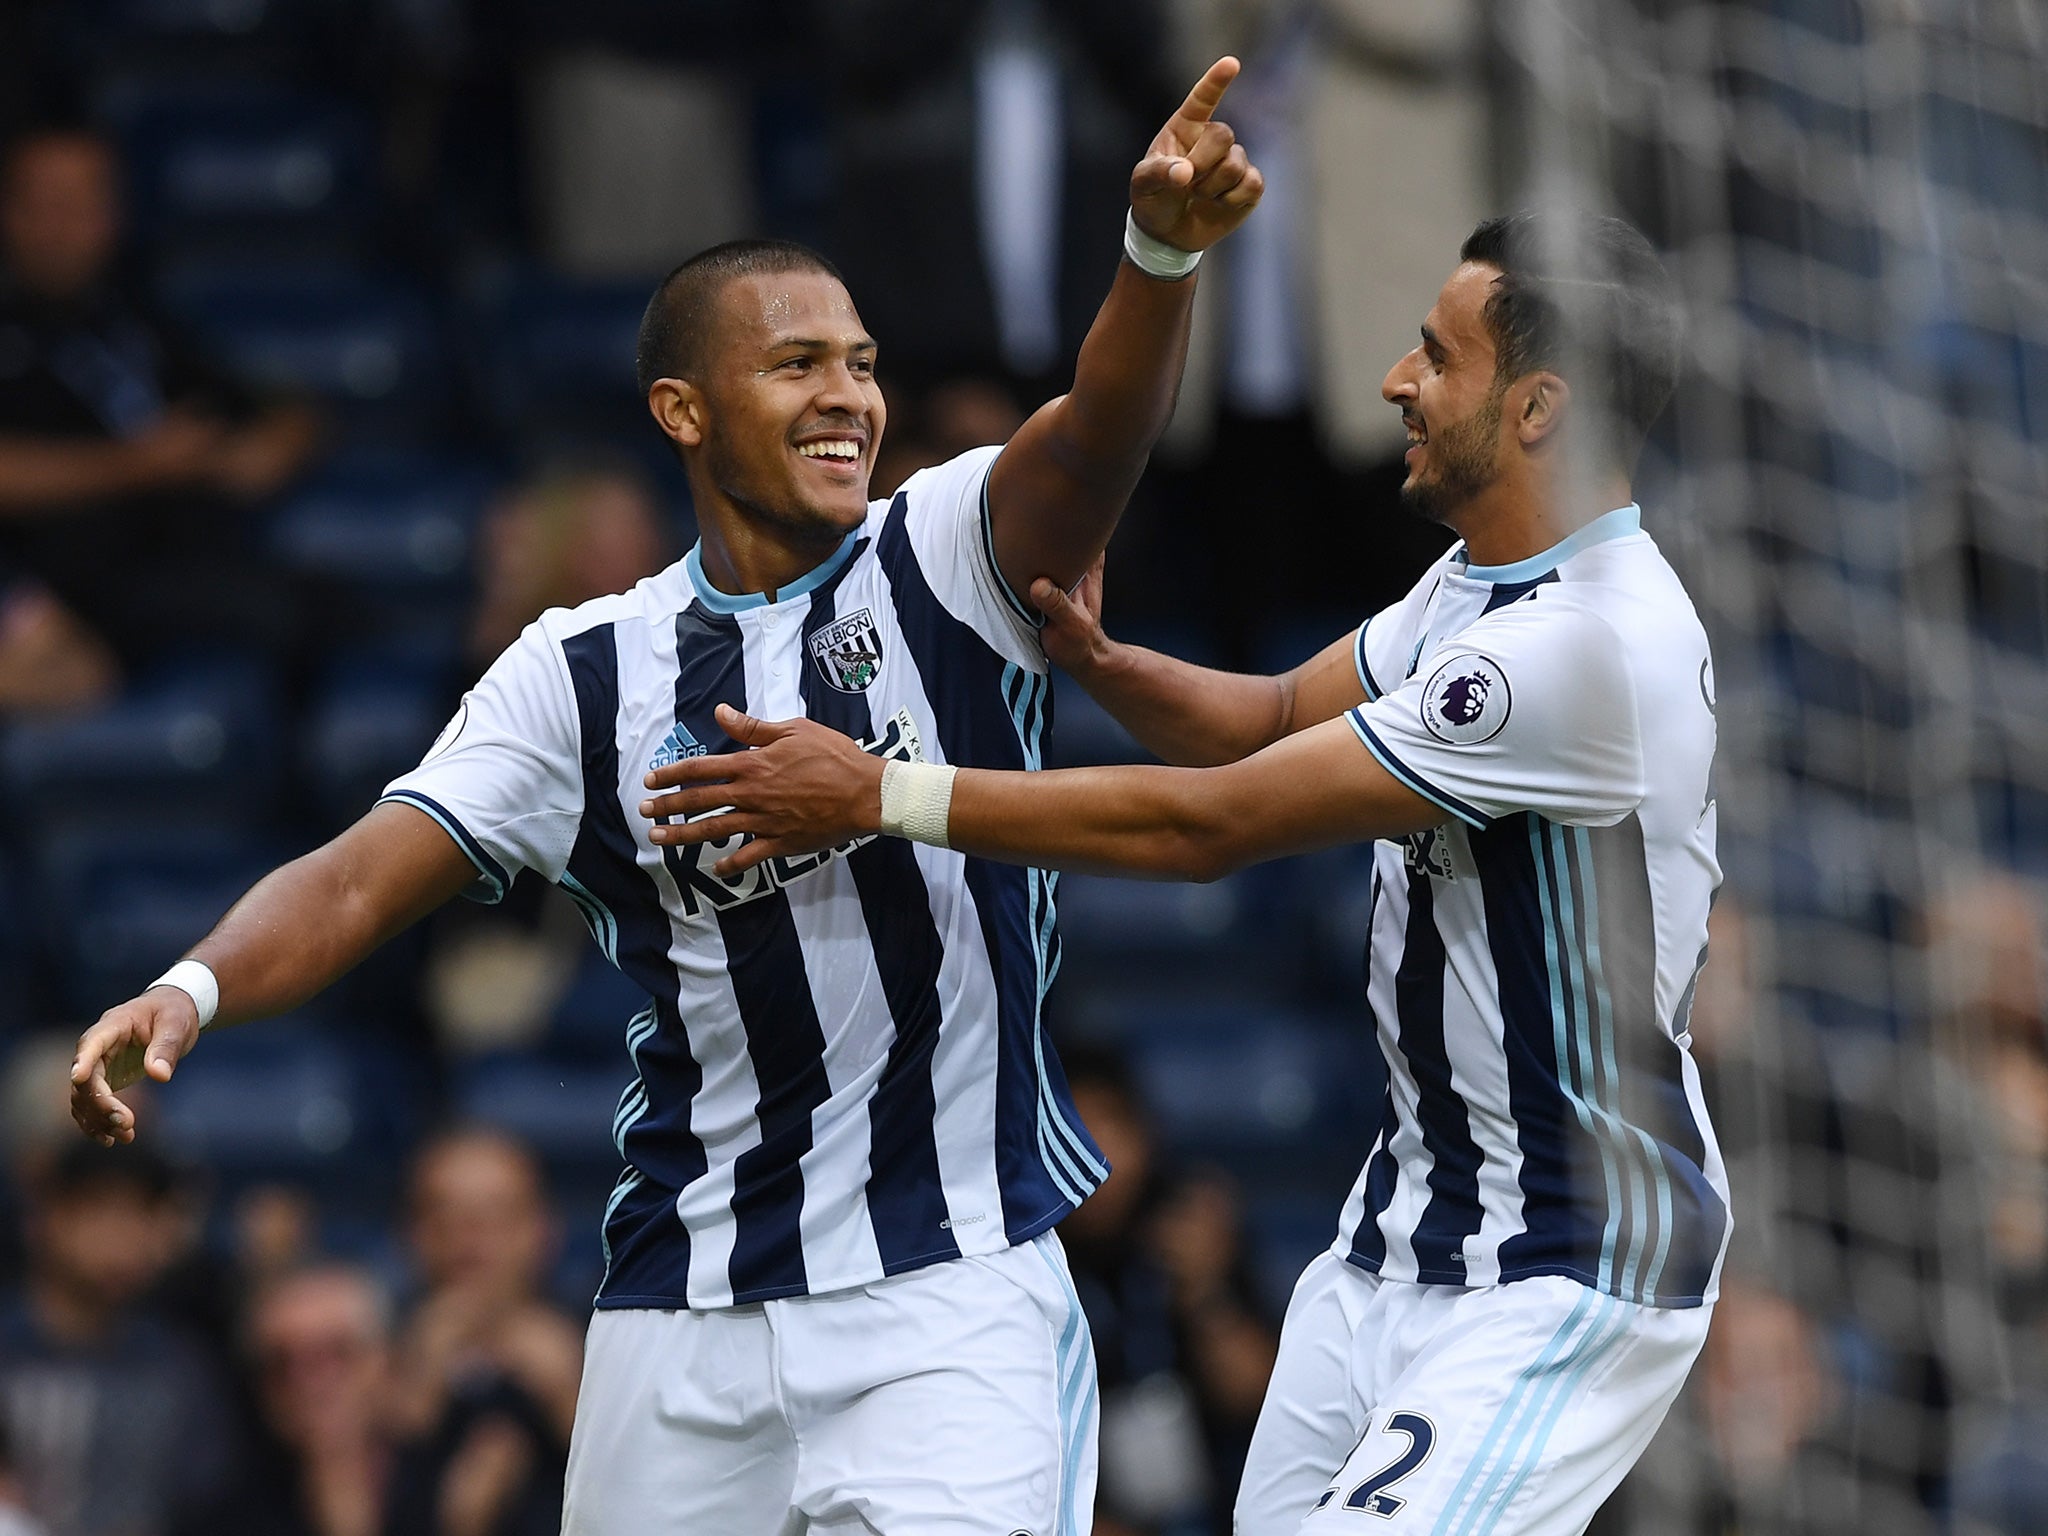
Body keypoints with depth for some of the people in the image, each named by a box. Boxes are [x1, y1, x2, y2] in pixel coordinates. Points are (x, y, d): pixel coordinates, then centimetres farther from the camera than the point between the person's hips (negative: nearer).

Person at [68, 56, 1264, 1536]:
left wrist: (1160, 253, -41)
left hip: (951, 1298, -3)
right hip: (685, 1313, 3)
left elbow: (1093, 445, -20)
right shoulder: (583, 675, 5)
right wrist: (190, 989, -22)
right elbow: (361, 879, -1)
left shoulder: (948, 562, 0)